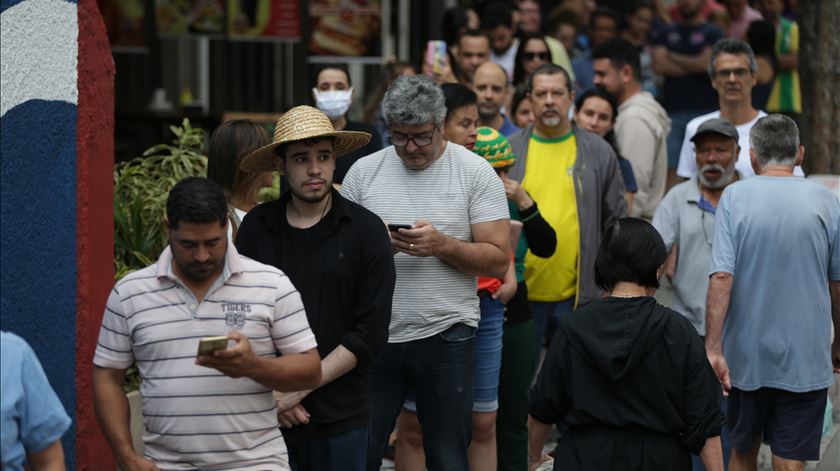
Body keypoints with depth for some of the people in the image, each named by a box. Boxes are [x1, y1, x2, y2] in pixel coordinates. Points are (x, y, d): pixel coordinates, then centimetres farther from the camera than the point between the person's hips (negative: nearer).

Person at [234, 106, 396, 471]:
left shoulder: (365, 230, -2)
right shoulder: (256, 227, 3)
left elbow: (370, 334, -6)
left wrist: (300, 387, -10)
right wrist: (270, 390, -8)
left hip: (341, 416, -1)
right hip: (268, 415, 1)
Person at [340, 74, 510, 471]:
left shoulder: (475, 173, -1)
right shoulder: (364, 172, 6)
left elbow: (498, 260, -4)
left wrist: (442, 245, -18)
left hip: (446, 336, -2)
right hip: (375, 334, 2)